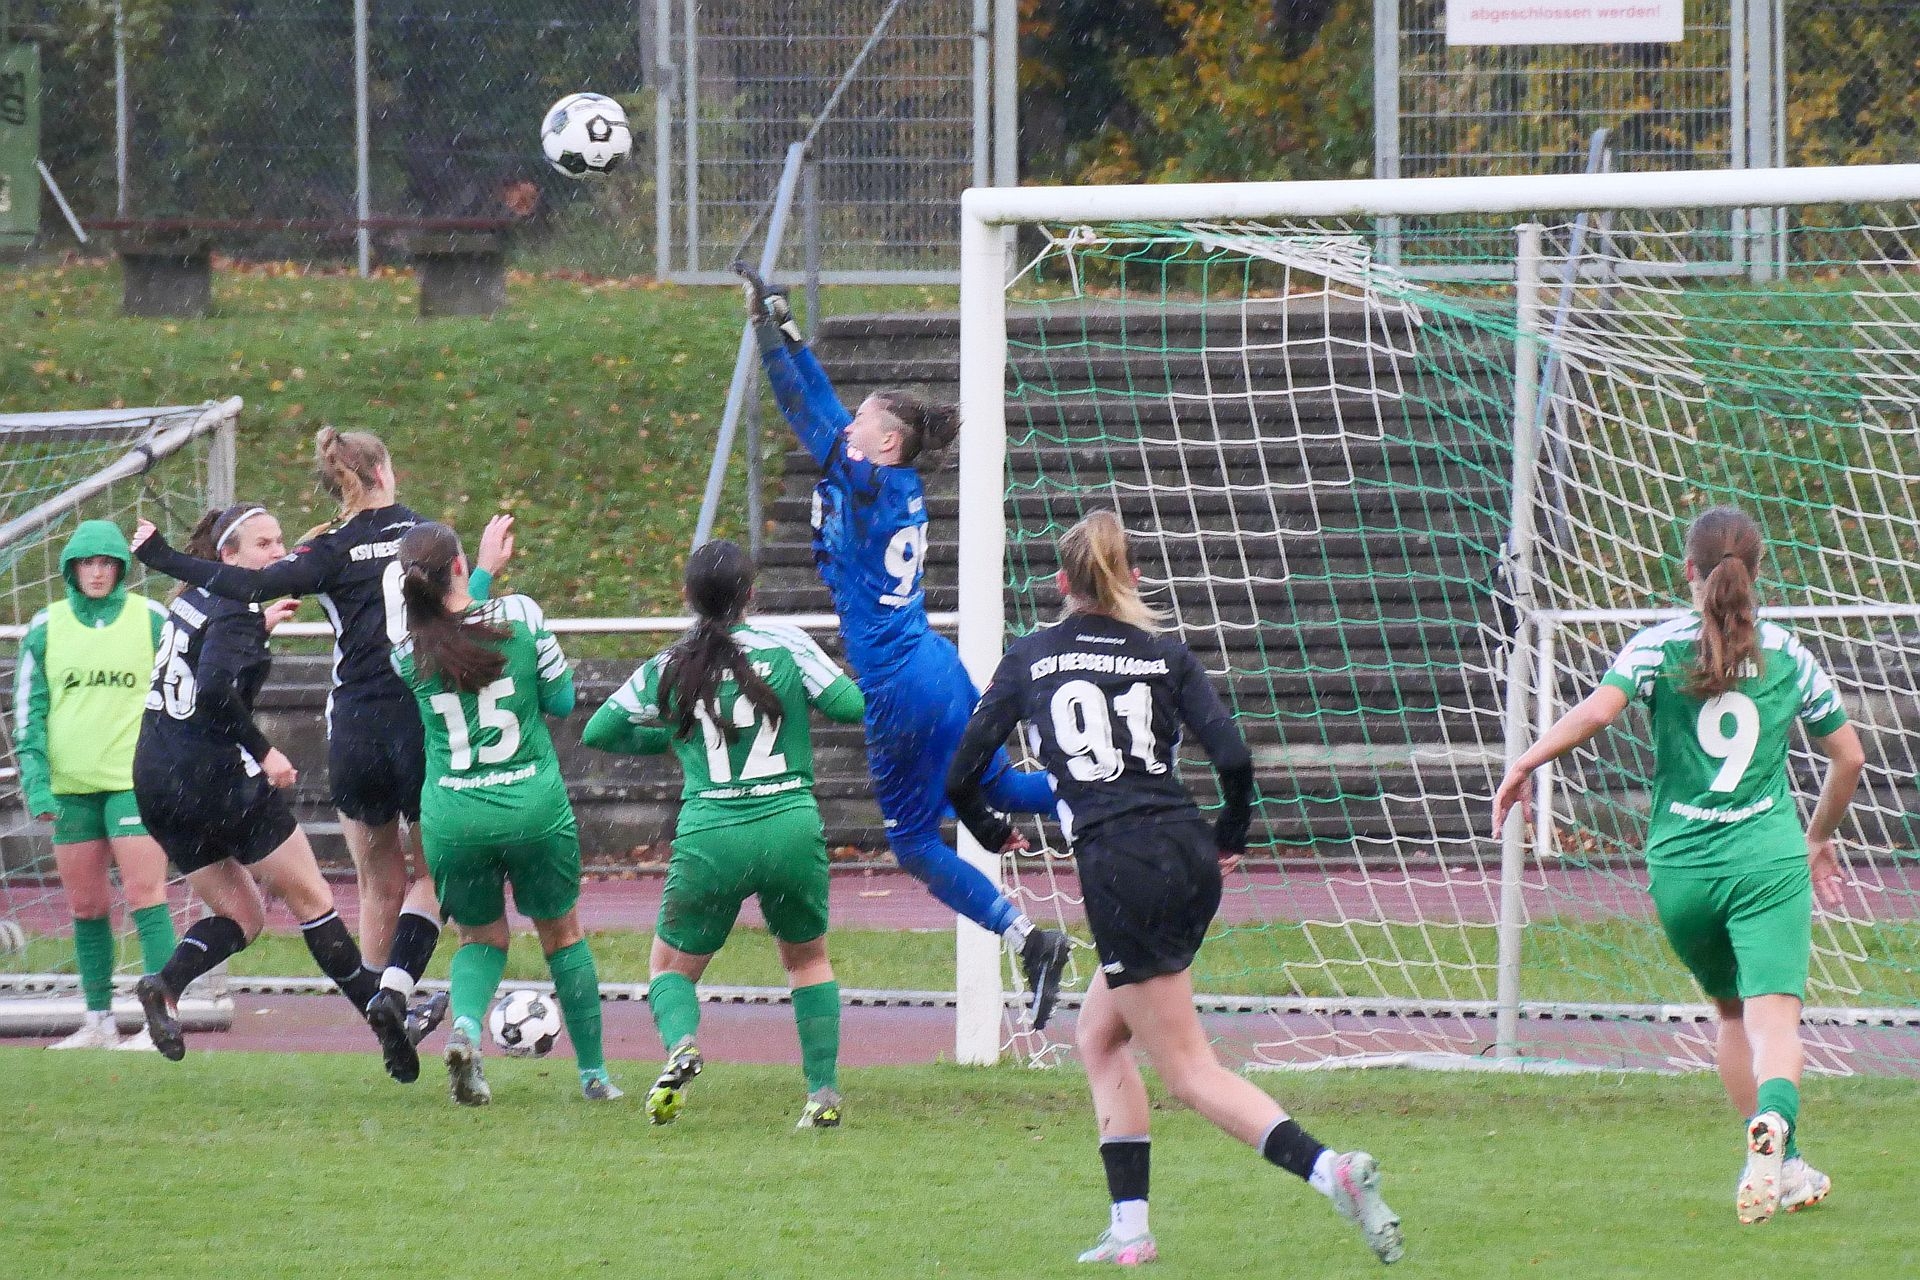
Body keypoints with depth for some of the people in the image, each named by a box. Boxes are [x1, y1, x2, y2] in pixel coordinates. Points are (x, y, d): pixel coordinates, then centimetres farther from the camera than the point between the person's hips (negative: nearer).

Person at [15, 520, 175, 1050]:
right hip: (72, 786, 3)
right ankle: (98, 1022, 15)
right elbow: (28, 709, 8)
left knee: (146, 898, -11)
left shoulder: (152, 620, 2)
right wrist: (35, 782, -1)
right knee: (86, 908, 7)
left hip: (136, 781, -3)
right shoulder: (46, 628, 7)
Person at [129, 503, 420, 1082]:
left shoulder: (194, 601, 13)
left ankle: (165, 984, -11)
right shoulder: (235, 611, -13)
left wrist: (260, 626, 29)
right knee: (312, 899, 2)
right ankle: (387, 1023, 4)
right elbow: (216, 690, -28)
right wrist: (263, 752, -18)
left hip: (154, 778, 8)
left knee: (241, 914, 15)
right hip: (216, 773, -8)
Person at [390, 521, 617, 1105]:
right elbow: (560, 701, 1)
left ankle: (464, 1025, -11)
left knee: (481, 937, 21)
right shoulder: (519, 614, -10)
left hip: (452, 818, 1)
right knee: (562, 932, 20)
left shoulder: (407, 652, -5)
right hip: (534, 809, -1)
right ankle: (593, 1072, 26)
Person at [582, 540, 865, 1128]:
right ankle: (824, 1092, 13)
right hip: (792, 831, 0)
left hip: (709, 838, 0)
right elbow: (852, 706, -5)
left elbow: (598, 731, 14)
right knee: (808, 958, 23)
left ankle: (679, 1043, -15)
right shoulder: (785, 644, 0)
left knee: (672, 965, 16)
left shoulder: (669, 668, 5)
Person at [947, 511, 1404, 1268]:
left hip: (1121, 869, -5)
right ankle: (1129, 1228, 15)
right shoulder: (1166, 656, 10)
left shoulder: (1030, 659, 7)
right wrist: (1230, 835, 17)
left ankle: (1329, 1170, -24)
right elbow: (1232, 757, -2)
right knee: (1099, 1036, 22)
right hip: (1189, 857, 5)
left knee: (1190, 1072, -2)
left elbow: (963, 774, 9)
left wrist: (988, 830, 30)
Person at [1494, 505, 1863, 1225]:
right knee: (1773, 1017, -12)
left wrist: (1523, 765, -7)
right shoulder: (1787, 655, 8)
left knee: (1731, 1012, 21)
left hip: (1681, 868, 1)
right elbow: (1848, 756, 16)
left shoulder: (1661, 646, 0)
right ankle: (1775, 1125, -43)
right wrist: (1821, 838, 32)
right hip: (1769, 862, -1)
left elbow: (1597, 712, -18)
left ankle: (1783, 1168, 22)